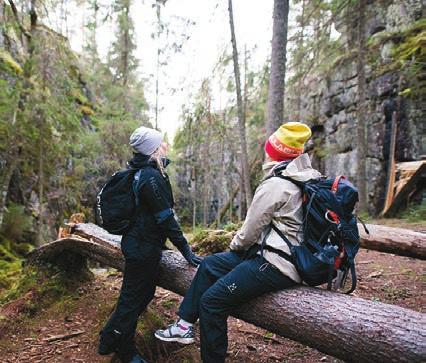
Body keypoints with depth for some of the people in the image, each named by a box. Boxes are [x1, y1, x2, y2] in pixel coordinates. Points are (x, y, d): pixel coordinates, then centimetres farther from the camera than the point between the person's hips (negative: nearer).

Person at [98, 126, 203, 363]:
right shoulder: (152, 177, -22)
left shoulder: (142, 172, 10)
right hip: (143, 248, -10)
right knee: (133, 298, 7)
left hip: (139, 243, 10)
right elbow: (166, 218, -23)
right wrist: (186, 251, -16)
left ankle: (110, 340, 38)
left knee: (144, 293, 22)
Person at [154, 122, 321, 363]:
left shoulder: (274, 185, -19)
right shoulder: (306, 178, 9)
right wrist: (242, 246, 18)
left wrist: (235, 245, 10)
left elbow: (251, 230, -12)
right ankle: (185, 326, 18)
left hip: (275, 265, -10)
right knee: (210, 265, 13)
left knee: (211, 301, -7)